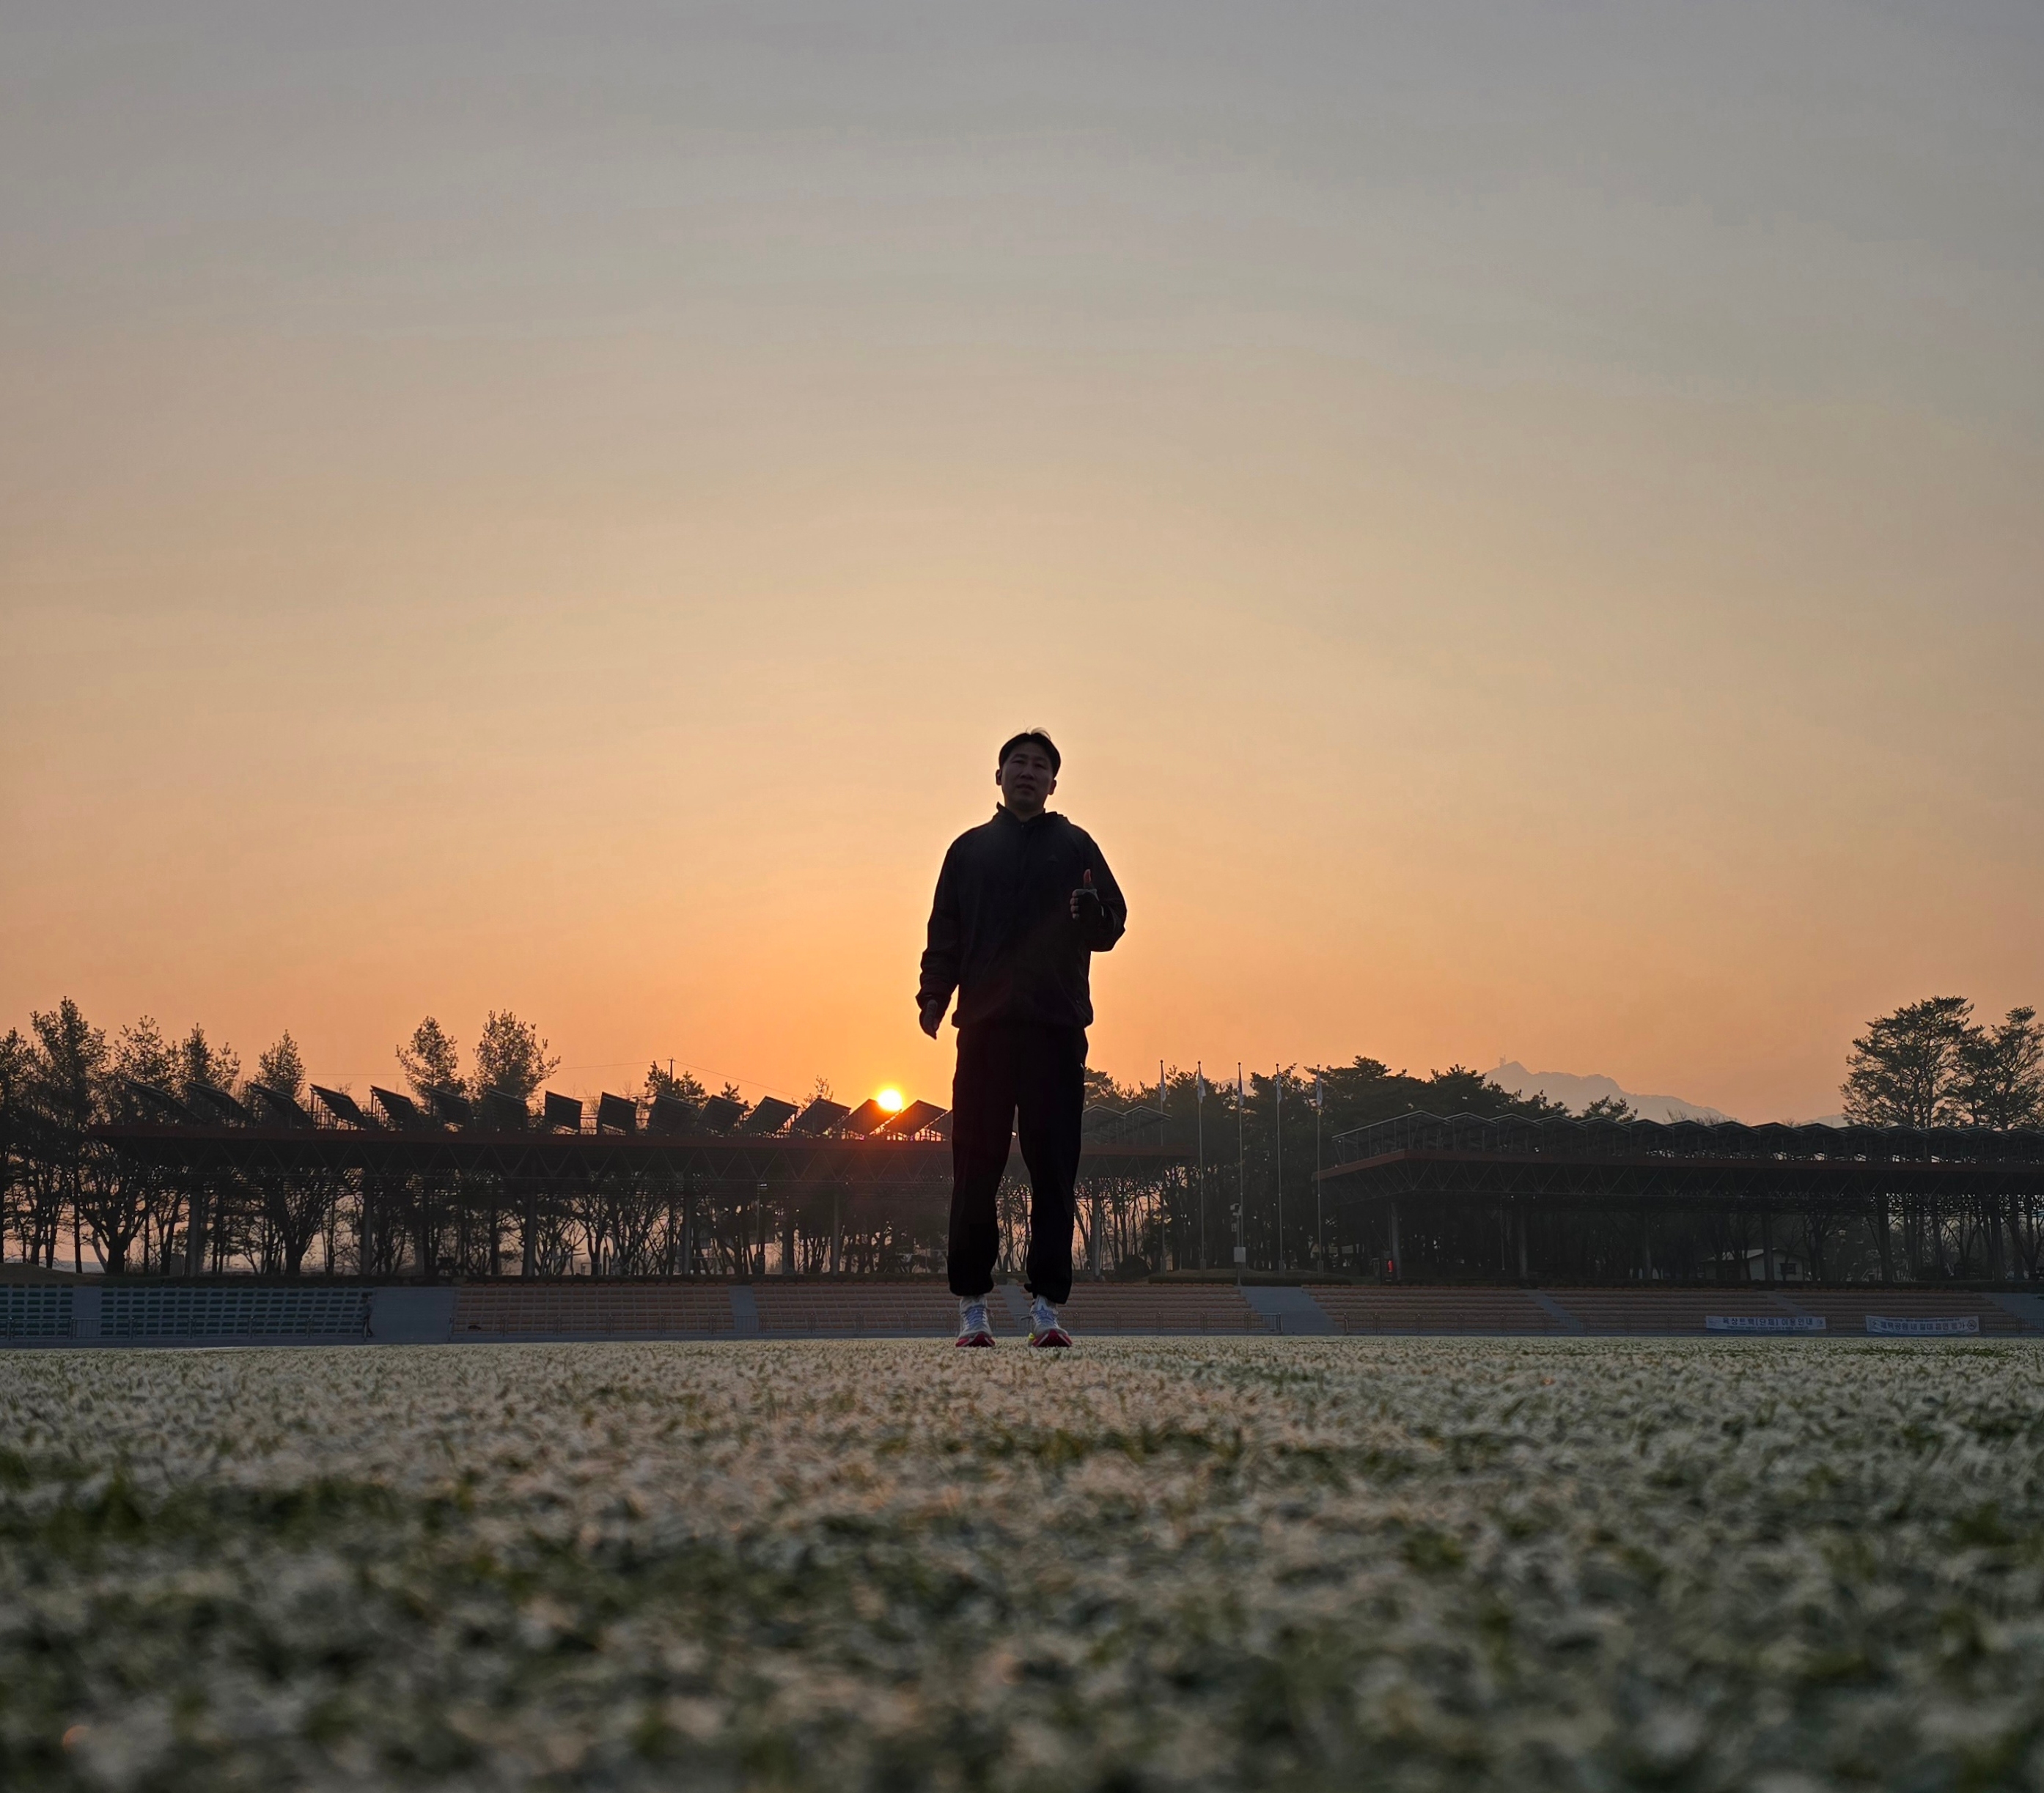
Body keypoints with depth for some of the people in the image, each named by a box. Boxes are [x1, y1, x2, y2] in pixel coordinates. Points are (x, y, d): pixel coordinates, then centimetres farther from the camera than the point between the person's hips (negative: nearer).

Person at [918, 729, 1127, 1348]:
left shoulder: (1074, 846, 12)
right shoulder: (969, 850, 16)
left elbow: (1112, 926, 6)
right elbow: (945, 931, 11)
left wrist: (1091, 913, -17)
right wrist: (934, 994, -4)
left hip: (1056, 1025, -1)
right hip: (985, 1025, 1)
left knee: (1053, 1168, -2)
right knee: (975, 1166, -1)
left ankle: (1047, 1303, 0)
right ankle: (972, 1302, 3)